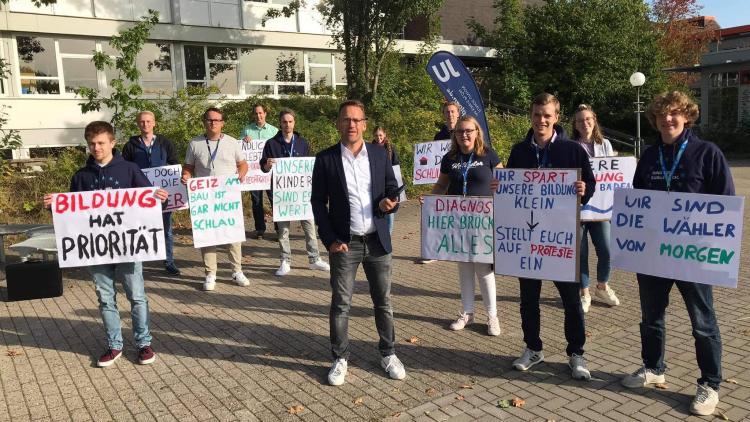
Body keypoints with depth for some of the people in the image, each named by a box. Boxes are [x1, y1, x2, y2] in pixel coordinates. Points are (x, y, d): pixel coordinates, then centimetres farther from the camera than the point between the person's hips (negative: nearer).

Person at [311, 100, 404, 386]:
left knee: (383, 301, 12)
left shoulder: (379, 155, 3)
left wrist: (390, 203, -14)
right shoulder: (325, 159, -3)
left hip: (377, 241, 2)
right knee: (340, 304, 5)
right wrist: (329, 240, -8)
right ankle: (340, 359, 21)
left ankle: (388, 353, 28)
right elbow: (318, 202, -1)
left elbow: (392, 189, 10)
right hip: (344, 244, -2)